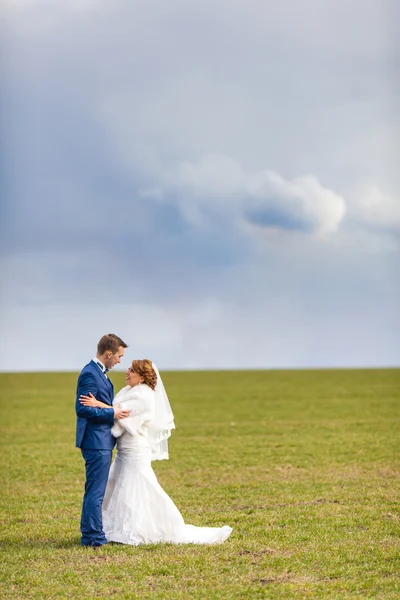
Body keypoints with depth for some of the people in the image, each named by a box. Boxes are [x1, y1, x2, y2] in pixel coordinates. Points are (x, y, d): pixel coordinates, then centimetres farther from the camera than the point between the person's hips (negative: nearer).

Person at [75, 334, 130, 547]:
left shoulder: (98, 372, 15)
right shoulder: (90, 374, -18)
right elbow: (82, 408, -24)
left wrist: (114, 409, 10)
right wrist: (112, 413, -18)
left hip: (101, 441, 11)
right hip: (96, 441, -11)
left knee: (94, 490, 16)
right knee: (95, 491, -6)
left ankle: (89, 534, 24)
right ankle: (94, 537, -1)